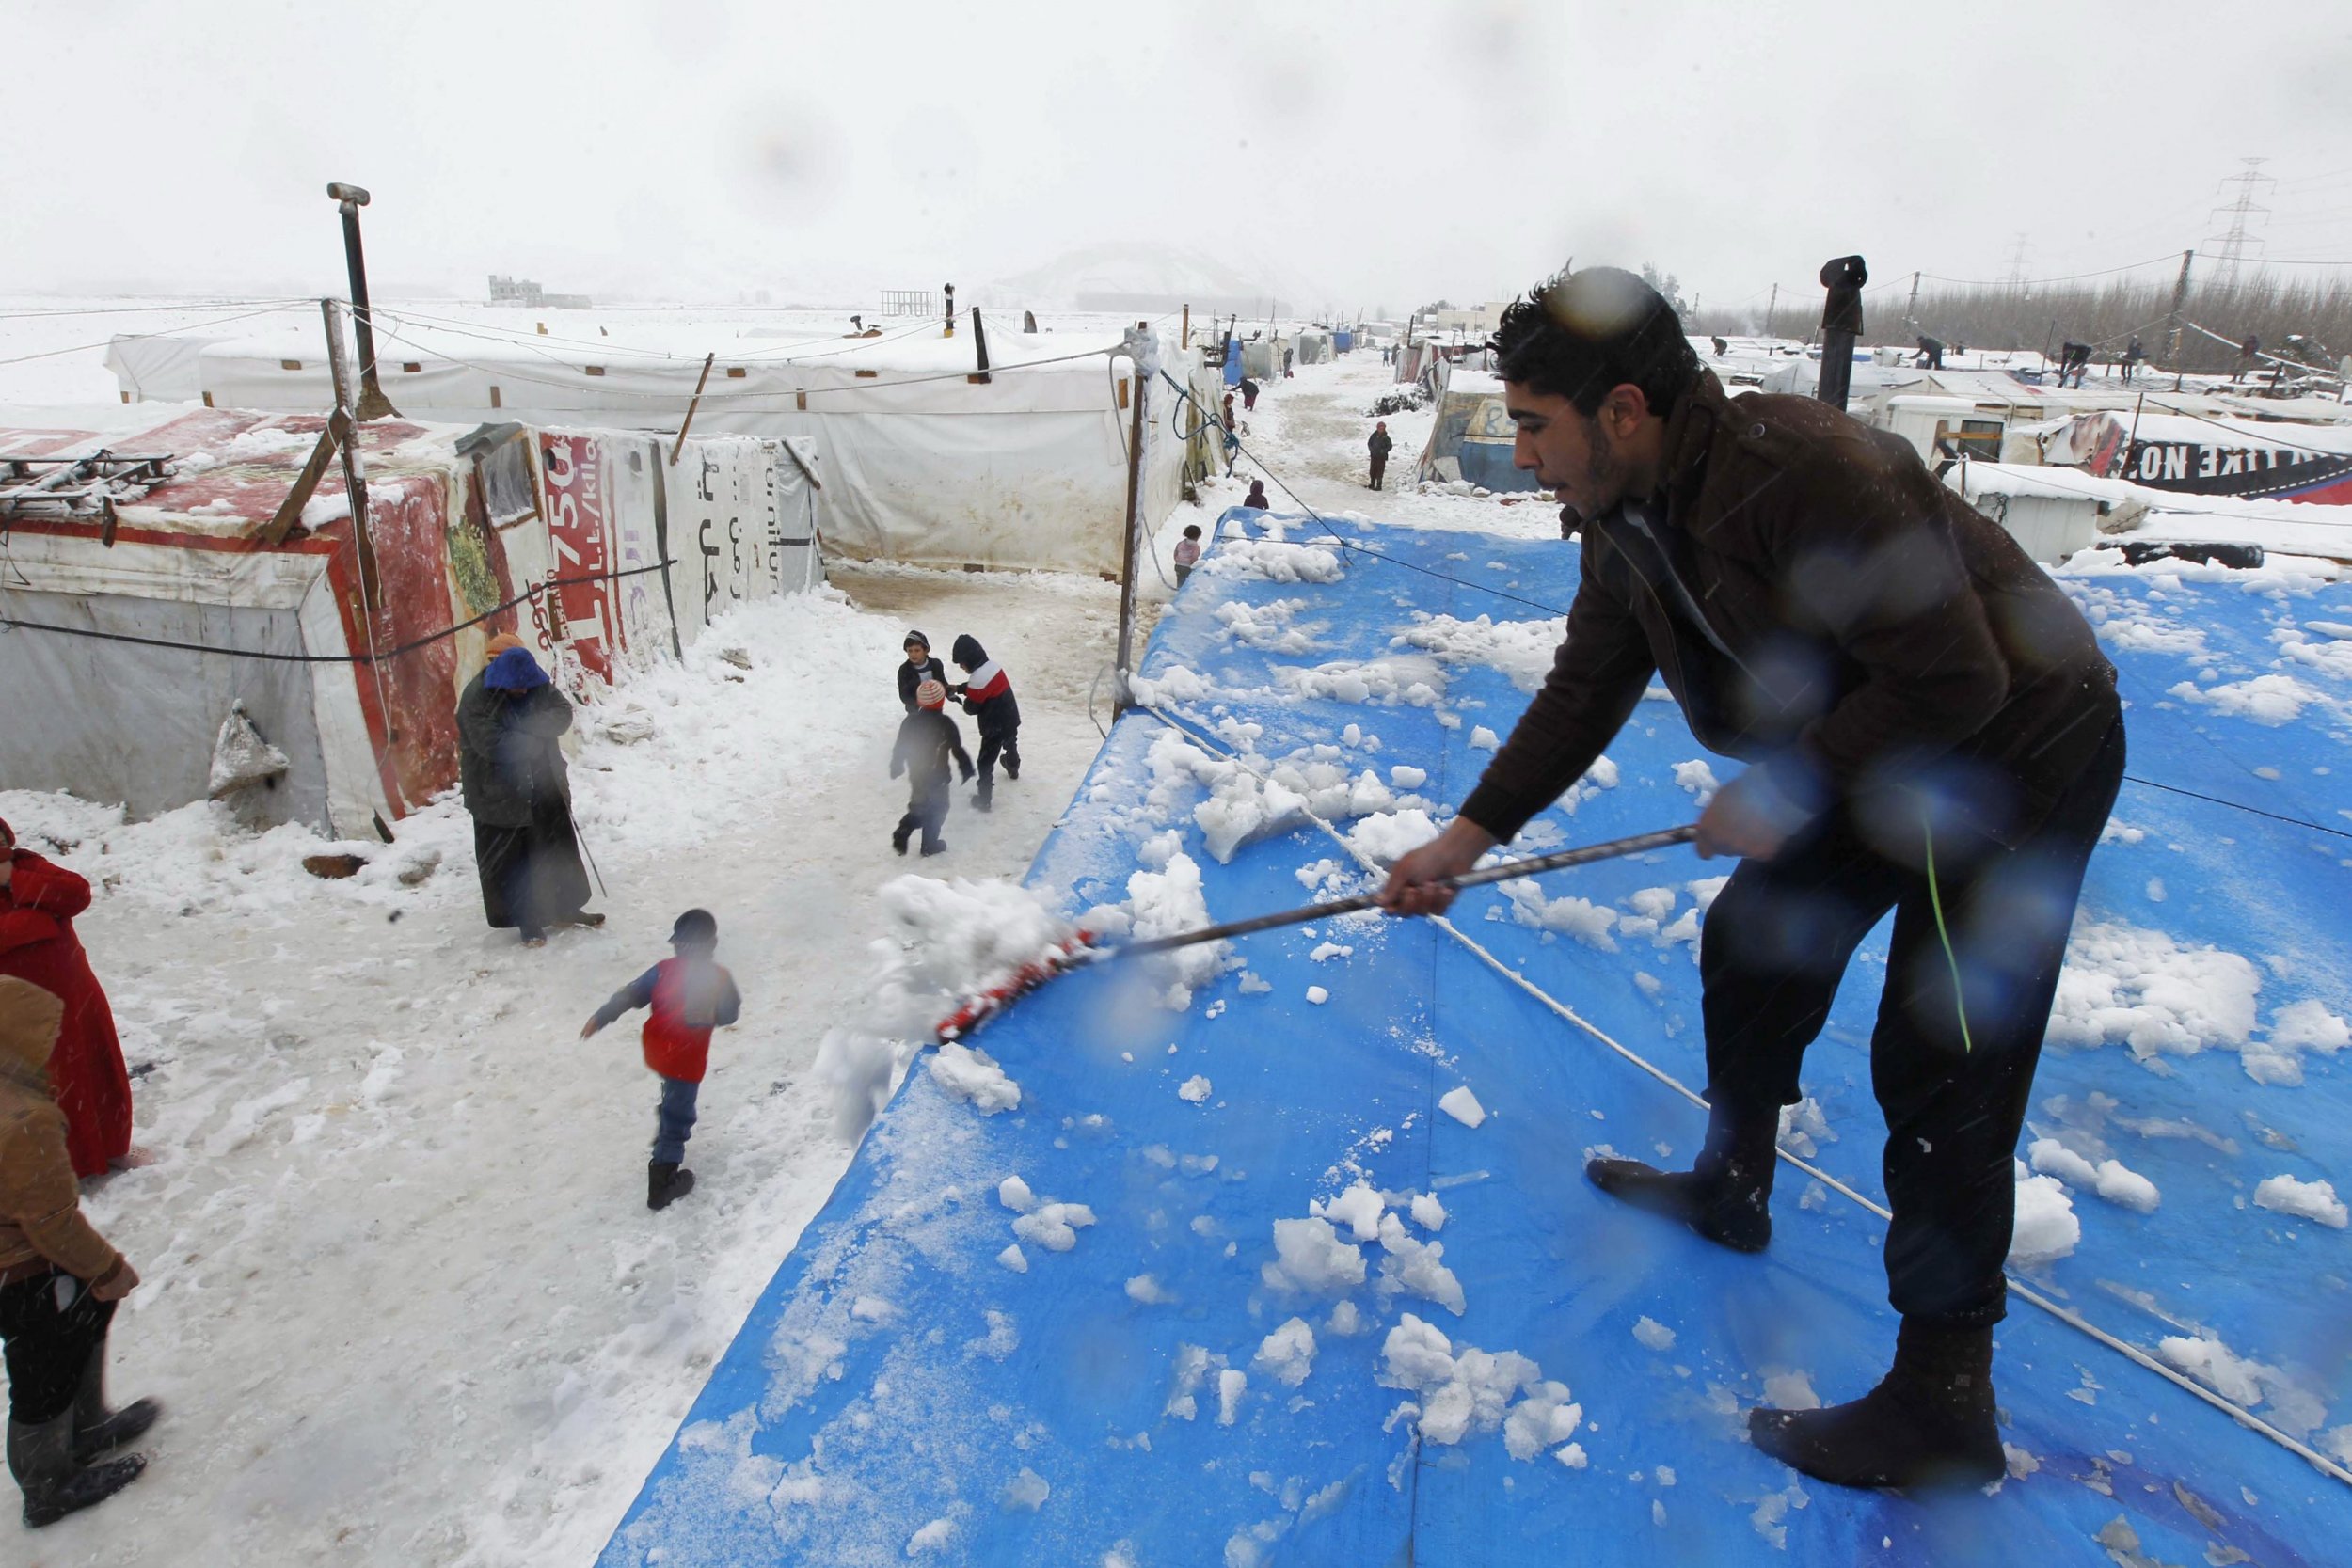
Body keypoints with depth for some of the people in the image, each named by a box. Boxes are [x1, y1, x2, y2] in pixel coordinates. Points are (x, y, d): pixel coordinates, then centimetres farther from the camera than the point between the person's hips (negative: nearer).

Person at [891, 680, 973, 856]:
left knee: (919, 804, 22)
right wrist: (966, 768, -2)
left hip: (916, 773, 5)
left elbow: (900, 747, 2)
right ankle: (930, 844, 18)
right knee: (937, 808, 13)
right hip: (937, 775, -5)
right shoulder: (945, 723, -18)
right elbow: (957, 749, -14)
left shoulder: (910, 721, -5)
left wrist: (896, 766, 16)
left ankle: (902, 833, 5)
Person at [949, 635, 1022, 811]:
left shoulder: (978, 677, -30)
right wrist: (958, 688, 3)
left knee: (985, 763, 3)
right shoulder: (992, 665, -3)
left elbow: (971, 708, -19)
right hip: (1011, 718, 9)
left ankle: (984, 799, 10)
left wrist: (964, 701, 3)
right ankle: (1013, 770, 62)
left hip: (995, 727, -9)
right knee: (1011, 746, 35)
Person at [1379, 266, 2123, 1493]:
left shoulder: (1802, 469, -32)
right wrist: (1470, 835, -1)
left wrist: (1790, 791, -22)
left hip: (2017, 751, -9)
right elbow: (1582, 697, 4)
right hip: (1865, 759, 9)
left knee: (1940, 1068, -7)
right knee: (1753, 952, 15)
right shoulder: (1628, 528, -3)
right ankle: (1730, 1188, 39)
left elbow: (1955, 679, -30)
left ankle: (1943, 1403, 7)